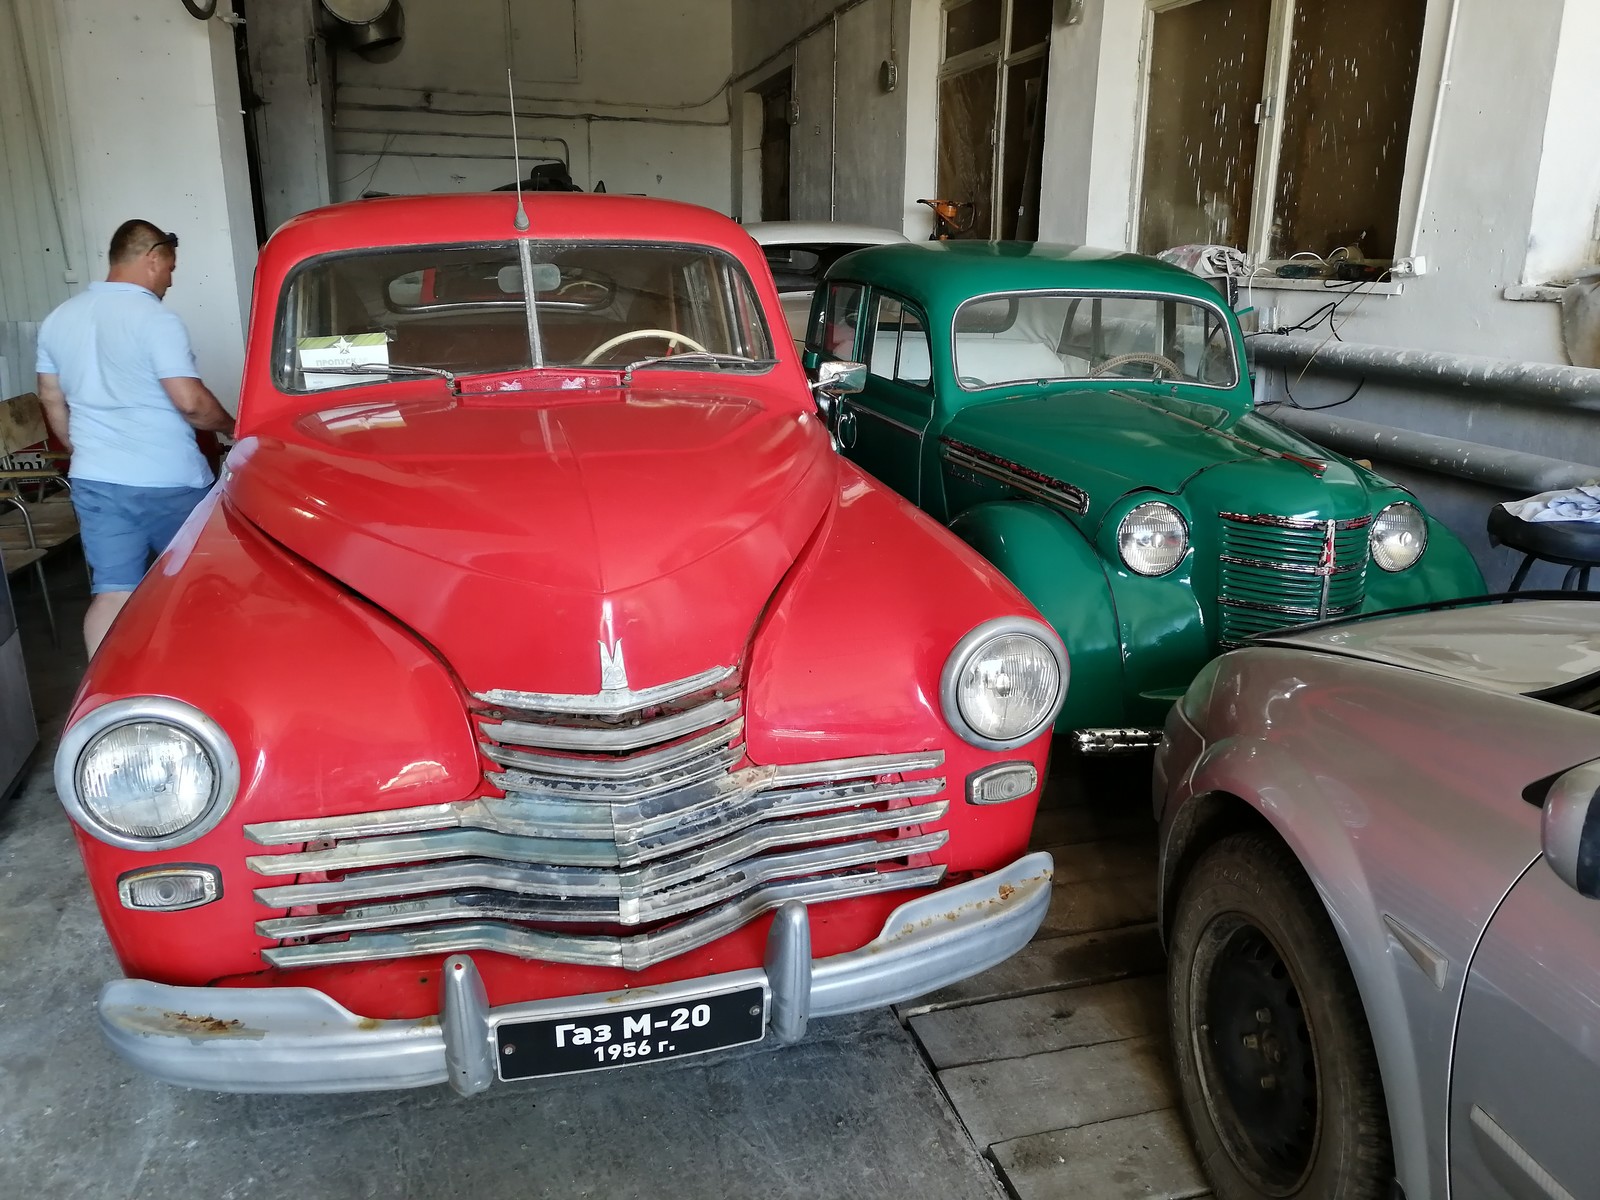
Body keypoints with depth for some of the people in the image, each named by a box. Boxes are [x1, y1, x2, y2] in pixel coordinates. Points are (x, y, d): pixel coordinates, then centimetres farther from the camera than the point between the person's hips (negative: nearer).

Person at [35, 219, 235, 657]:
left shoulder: (57, 319, 10)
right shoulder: (156, 318, -13)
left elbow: (51, 400, 17)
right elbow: (190, 401, -18)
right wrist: (231, 427, 0)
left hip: (94, 480, 6)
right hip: (167, 481, -5)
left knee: (111, 593, 6)